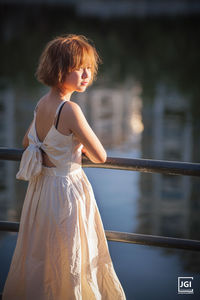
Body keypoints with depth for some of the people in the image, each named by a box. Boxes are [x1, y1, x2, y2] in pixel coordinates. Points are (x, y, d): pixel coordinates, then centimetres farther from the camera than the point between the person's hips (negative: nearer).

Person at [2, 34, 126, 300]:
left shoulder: (41, 104, 0)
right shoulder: (70, 109, -24)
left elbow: (27, 142, 19)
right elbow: (100, 156, -19)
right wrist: (83, 145, 2)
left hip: (41, 186, 8)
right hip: (67, 188, -8)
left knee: (39, 253, 22)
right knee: (69, 260, 8)